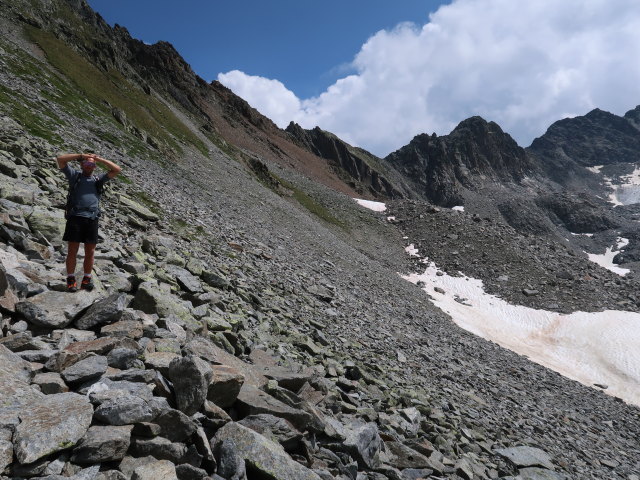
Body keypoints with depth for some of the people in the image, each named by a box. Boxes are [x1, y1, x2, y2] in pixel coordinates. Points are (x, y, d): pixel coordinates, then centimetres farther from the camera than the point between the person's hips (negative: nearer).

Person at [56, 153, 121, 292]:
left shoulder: (98, 180, 20)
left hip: (92, 219, 2)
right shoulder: (75, 175, 14)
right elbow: (60, 159, 5)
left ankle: (87, 279, 11)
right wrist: (81, 155, 5)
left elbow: (117, 170, 13)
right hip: (75, 217, -2)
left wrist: (99, 158, 10)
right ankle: (71, 280, 4)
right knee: (72, 250, -2)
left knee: (90, 252, 3)